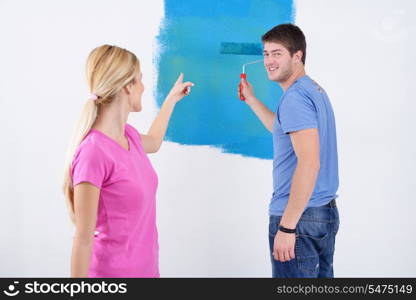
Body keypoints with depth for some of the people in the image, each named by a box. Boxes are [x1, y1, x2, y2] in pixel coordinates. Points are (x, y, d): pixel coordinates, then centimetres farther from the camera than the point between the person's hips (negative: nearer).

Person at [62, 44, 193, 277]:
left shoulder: (128, 135, 1)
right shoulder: (93, 153, -23)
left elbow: (153, 143, 27)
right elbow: (83, 240, -20)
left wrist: (171, 99, 35)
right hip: (114, 272, -8)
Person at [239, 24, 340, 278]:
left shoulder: (296, 97, -15)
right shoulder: (315, 90, 14)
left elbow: (309, 163, -24)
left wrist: (286, 226, -24)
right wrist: (252, 100, 30)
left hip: (300, 215, -10)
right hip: (327, 212, 10)